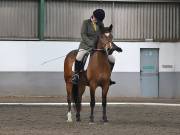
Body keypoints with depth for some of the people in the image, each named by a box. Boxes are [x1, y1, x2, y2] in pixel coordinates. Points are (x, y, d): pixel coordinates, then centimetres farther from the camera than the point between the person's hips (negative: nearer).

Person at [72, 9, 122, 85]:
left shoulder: (101, 25, 8)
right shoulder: (86, 23, -4)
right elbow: (83, 35, -13)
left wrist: (114, 46, 5)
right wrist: (91, 43, -27)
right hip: (86, 45, -5)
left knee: (112, 59, -2)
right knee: (79, 57, -35)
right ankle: (75, 75, -16)